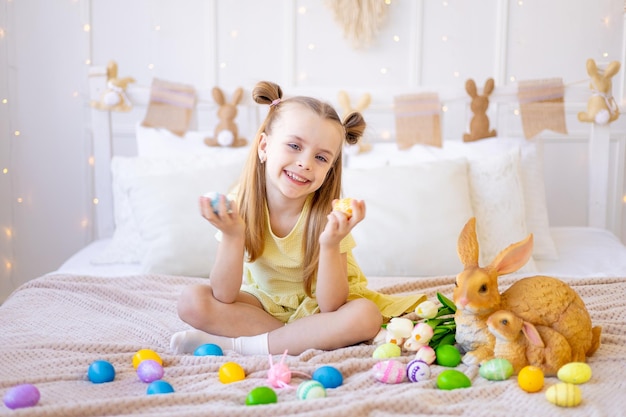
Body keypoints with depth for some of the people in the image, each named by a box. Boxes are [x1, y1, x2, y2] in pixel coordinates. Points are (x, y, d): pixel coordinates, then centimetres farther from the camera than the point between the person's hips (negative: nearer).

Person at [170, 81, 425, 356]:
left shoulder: (328, 214, -21)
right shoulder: (239, 204, -18)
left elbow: (330, 307, -23)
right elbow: (224, 297, -20)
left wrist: (330, 246, -39)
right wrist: (232, 237, -36)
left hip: (315, 305, -1)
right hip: (262, 301, 1)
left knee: (366, 317, -32)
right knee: (191, 302, -21)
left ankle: (233, 343, -26)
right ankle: (301, 338, -19)